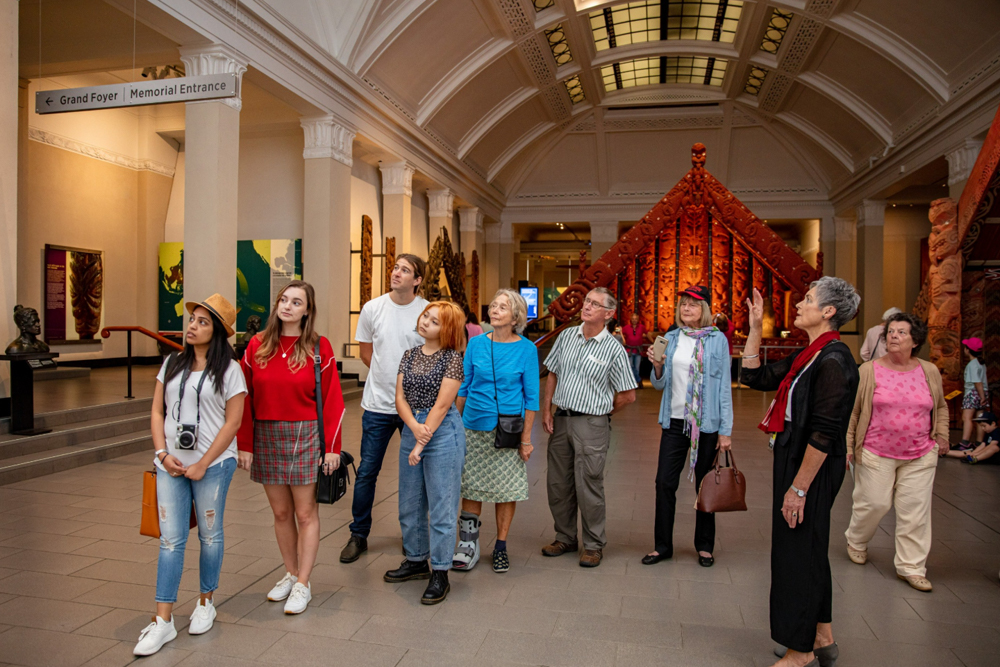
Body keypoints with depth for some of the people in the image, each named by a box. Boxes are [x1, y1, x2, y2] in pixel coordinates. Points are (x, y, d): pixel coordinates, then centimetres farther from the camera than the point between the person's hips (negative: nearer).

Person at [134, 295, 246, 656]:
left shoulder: (229, 370, -6)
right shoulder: (172, 363, 7)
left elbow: (232, 422, -9)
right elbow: (157, 413, 9)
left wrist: (203, 464, -11)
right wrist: (163, 454, -3)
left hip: (212, 464, -3)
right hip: (171, 464, 3)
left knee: (210, 535, 10)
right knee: (170, 539, 4)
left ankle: (206, 603, 30)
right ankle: (163, 621, 12)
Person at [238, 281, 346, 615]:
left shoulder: (319, 347, -5)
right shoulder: (257, 345, 3)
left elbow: (332, 400, -5)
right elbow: (245, 399, 5)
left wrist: (332, 446, -8)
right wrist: (245, 445, 2)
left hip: (305, 436, -3)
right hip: (265, 437, 3)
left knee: (305, 513, 4)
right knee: (280, 513, 13)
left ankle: (303, 585, 16)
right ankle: (291, 574, 30)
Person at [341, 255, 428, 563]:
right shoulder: (372, 308, 1)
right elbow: (366, 351, 11)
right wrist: (388, 376, 5)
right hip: (378, 404, 1)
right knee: (367, 472, 6)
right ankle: (358, 535, 22)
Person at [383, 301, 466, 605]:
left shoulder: (452, 358, -8)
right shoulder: (410, 356, 10)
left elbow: (441, 405, -13)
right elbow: (400, 398, 4)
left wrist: (421, 445, -14)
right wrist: (414, 427, -14)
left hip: (443, 433, -6)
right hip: (411, 429, 7)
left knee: (441, 506, -1)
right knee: (409, 503, 16)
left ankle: (440, 574, 11)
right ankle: (416, 560, 34)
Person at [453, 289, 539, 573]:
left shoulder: (526, 349, -4)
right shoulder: (476, 344, 2)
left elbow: (531, 396, -2)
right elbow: (463, 386, 9)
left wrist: (526, 438, -6)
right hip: (474, 426, 2)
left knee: (506, 489, 6)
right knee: (471, 486, 7)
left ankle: (500, 547, 22)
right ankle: (468, 544, 21)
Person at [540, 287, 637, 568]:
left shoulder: (613, 349, -6)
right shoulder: (567, 336, 7)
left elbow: (628, 395, -1)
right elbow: (552, 374, 13)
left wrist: (599, 413, 5)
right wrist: (547, 411, 5)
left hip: (591, 424, -5)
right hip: (560, 419, 5)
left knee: (589, 487, 0)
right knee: (558, 484, 12)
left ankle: (594, 545, 18)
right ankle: (565, 538, 29)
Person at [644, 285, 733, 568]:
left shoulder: (717, 340, -4)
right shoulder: (671, 338, 6)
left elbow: (724, 386, -4)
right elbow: (660, 384, 11)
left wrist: (726, 430, -7)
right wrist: (657, 366, -11)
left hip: (706, 423, -3)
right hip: (675, 421, 3)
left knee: (705, 485, 9)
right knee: (665, 483, 3)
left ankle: (704, 547, 26)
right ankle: (662, 545, 17)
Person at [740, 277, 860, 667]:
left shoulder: (833, 361, -20)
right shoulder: (808, 357, 9)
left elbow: (824, 433, -23)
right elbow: (755, 377, 12)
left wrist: (799, 487, -21)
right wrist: (755, 328, 8)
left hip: (813, 469, -10)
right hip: (794, 457, 10)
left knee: (797, 551, 2)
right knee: (809, 550, 19)